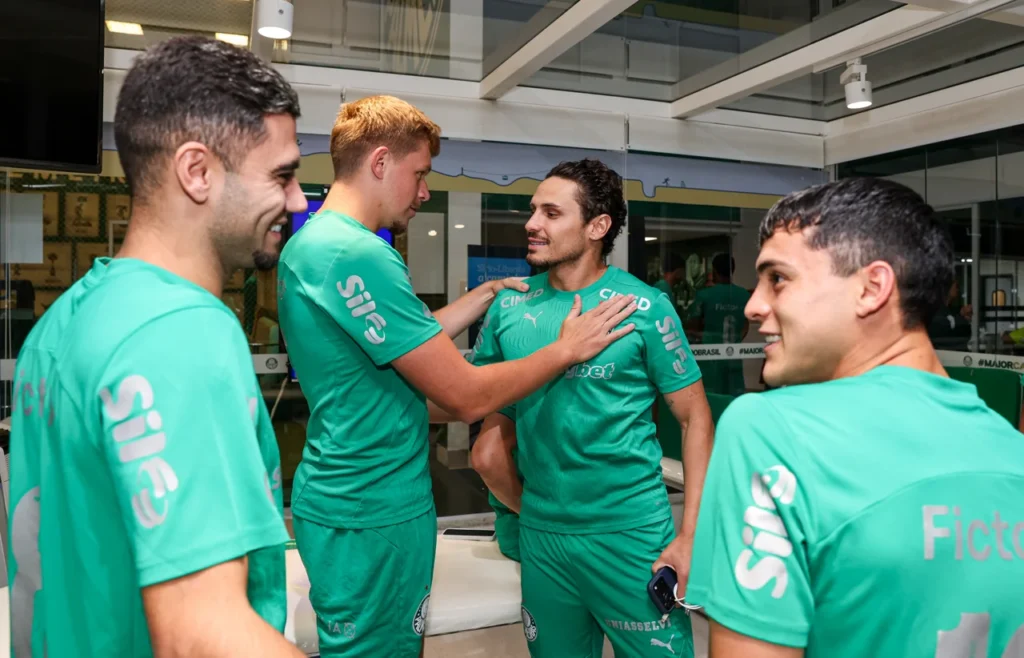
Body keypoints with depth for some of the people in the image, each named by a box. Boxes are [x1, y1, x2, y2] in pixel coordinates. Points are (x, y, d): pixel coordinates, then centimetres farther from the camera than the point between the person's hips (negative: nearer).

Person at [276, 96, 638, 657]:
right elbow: (468, 397, -22)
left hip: (340, 500, 10)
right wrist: (568, 349, -9)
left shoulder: (307, 243, 7)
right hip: (373, 517, -10)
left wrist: (487, 293, 15)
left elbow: (410, 342, 14)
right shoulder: (358, 256, -24)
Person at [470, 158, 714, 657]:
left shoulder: (645, 307, -10)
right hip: (540, 536, 4)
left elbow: (696, 419, -7)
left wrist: (692, 535, -13)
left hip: (631, 532, -3)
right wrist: (526, 507, 4)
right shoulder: (509, 309, -1)